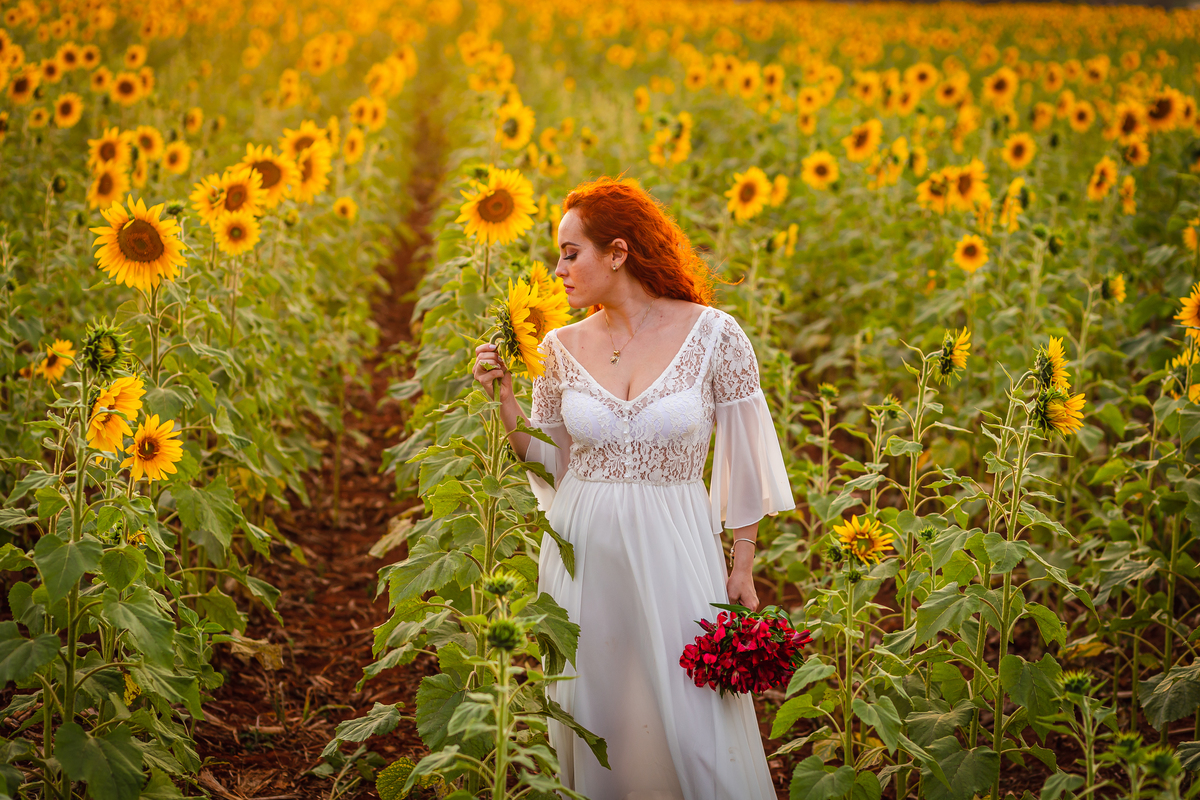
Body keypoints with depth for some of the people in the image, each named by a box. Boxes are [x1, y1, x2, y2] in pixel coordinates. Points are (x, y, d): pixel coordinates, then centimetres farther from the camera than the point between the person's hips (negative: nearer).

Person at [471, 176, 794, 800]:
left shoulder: (714, 334, -8)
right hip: (585, 554, 3)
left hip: (674, 554, -3)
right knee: (595, 722, 11)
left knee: (695, 729, 1)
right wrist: (503, 397, -5)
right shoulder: (561, 348, 1)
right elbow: (548, 461, 10)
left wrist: (743, 569, 1)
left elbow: (743, 457, 0)